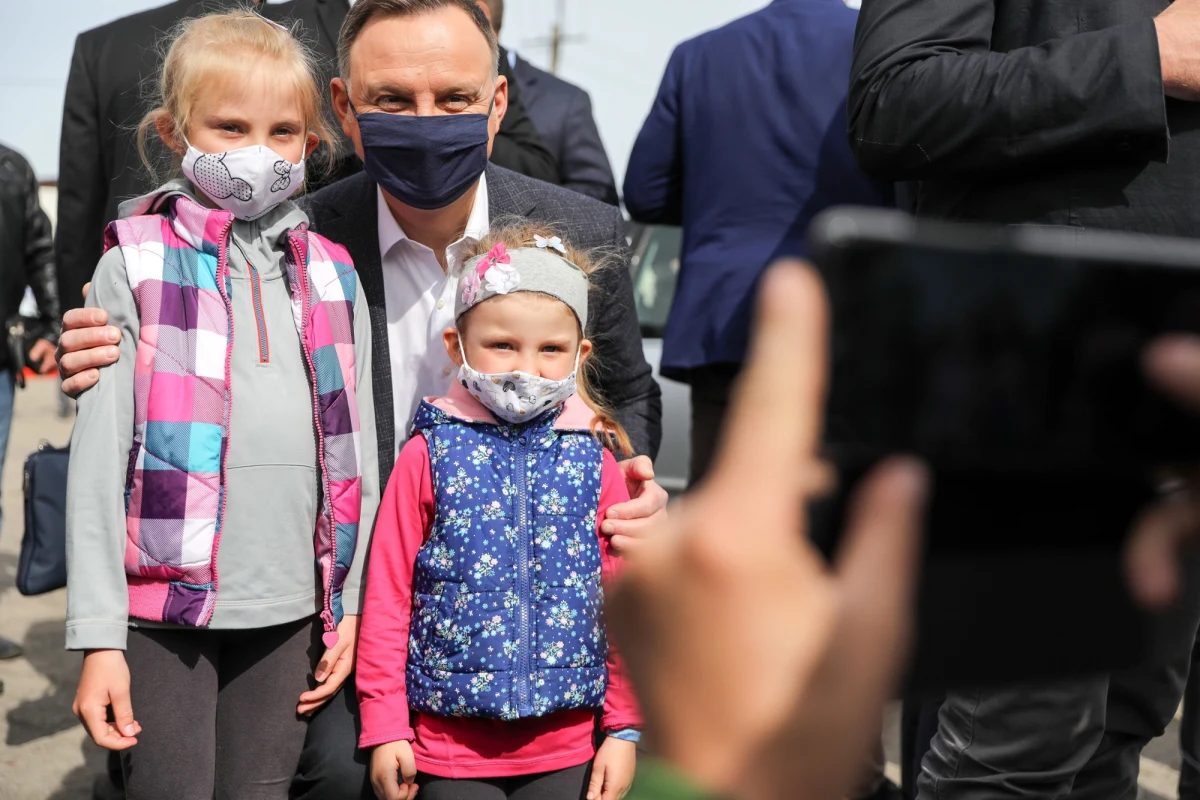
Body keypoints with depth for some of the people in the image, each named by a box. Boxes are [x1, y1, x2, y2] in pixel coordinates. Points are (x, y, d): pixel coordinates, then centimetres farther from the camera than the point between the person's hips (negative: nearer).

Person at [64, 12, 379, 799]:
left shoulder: (334, 276, 9)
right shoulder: (137, 266, -1)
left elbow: (356, 449, 11)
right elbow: (99, 453, -5)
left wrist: (349, 603, 8)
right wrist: (98, 636, -8)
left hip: (289, 608, 3)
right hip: (166, 601, -3)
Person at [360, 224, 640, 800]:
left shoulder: (593, 460, 1)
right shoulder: (428, 455, -4)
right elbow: (387, 596, -2)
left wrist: (624, 729, 4)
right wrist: (384, 727, -2)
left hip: (565, 749, 2)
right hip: (451, 747, -1)